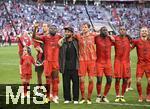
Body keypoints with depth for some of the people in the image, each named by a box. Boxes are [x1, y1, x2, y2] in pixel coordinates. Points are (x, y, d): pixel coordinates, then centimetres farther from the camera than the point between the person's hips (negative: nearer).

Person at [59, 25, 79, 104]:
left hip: (74, 66, 0)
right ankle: (67, 98, 12)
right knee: (66, 83, 3)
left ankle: (75, 99, 8)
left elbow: (78, 53, 6)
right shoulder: (62, 42, 6)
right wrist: (60, 66, 2)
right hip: (66, 66, 1)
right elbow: (60, 55, 6)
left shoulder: (75, 41, 6)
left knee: (75, 82, 1)